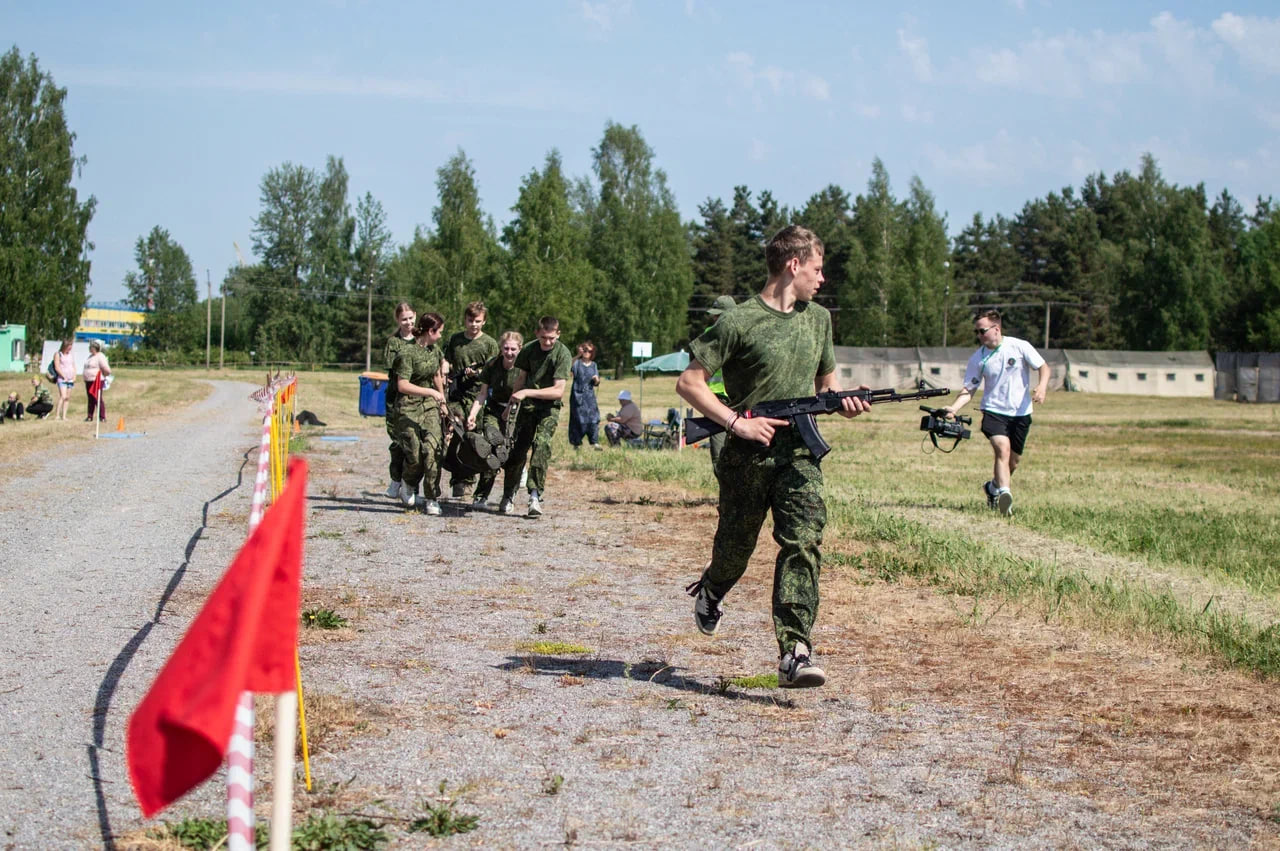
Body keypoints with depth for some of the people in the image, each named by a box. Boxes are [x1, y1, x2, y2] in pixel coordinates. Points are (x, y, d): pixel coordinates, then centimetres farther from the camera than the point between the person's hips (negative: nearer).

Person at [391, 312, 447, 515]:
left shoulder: (435, 350, 7)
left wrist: (442, 400, 30)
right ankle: (408, 484, 27)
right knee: (415, 455, -7)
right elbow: (403, 386, -22)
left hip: (429, 406, 6)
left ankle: (432, 499, -4)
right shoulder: (407, 353, -16)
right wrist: (430, 392, -25)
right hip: (408, 407, -6)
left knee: (433, 450, -10)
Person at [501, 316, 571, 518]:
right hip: (528, 405, 4)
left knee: (542, 444, -23)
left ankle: (535, 495, -26)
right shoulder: (529, 349, 1)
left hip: (550, 407, -4)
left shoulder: (562, 354, -15)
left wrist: (528, 392, -24)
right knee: (517, 449, 0)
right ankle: (508, 496, 14)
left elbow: (558, 391, -21)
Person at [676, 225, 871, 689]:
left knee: (804, 543, -15)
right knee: (735, 545, 13)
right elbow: (689, 382, -10)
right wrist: (738, 422, -17)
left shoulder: (818, 319, 11)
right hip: (747, 457, -3)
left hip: (799, 454, 4)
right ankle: (709, 592, 48)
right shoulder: (740, 322, -9)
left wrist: (843, 401, 2)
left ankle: (794, 653, -21)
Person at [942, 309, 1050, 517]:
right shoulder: (978, 358, -2)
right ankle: (1004, 493, -35)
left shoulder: (1020, 347, -6)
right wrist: (954, 408, -18)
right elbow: (969, 388, -1)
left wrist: (1042, 386, -20)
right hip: (994, 411, -1)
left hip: (1021, 413, 1)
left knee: (1013, 460, 9)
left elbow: (1044, 367, 0)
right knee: (1002, 449, -26)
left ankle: (993, 487, 36)